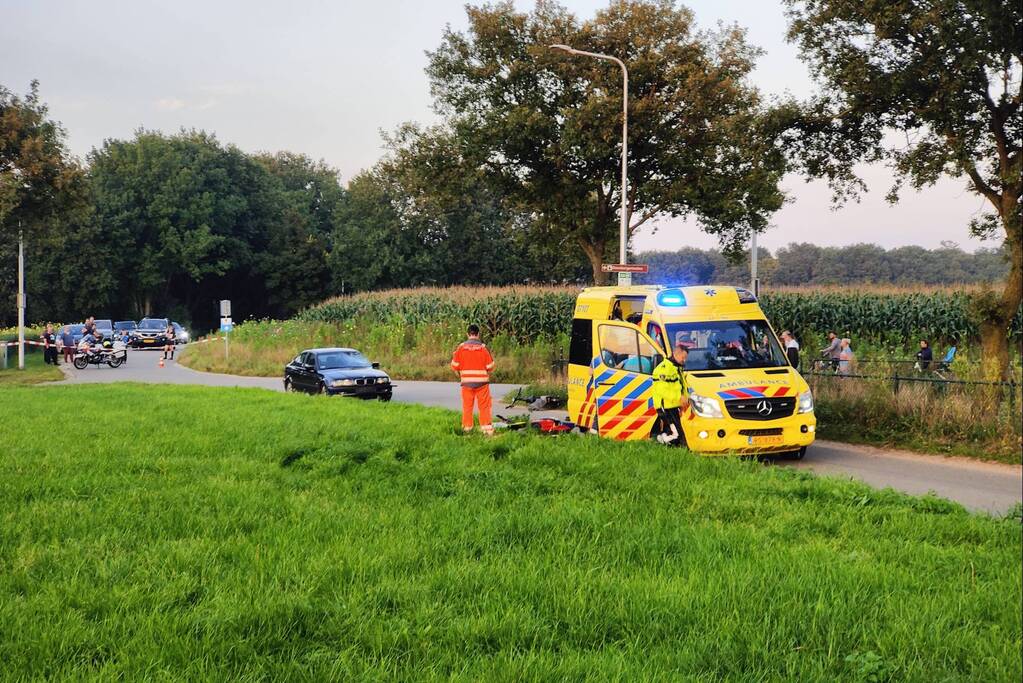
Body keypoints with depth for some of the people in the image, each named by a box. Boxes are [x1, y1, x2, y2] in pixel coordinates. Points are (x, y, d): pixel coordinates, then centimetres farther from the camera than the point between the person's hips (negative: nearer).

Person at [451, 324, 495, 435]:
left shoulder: (461, 347, -2)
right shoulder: (483, 347, -5)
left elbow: (455, 365, 1)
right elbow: (490, 366, -1)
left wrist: (460, 375, 19)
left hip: (466, 381, 1)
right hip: (482, 381, -1)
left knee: (467, 406, 11)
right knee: (484, 406, 3)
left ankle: (467, 428, 15)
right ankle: (487, 428, -1)